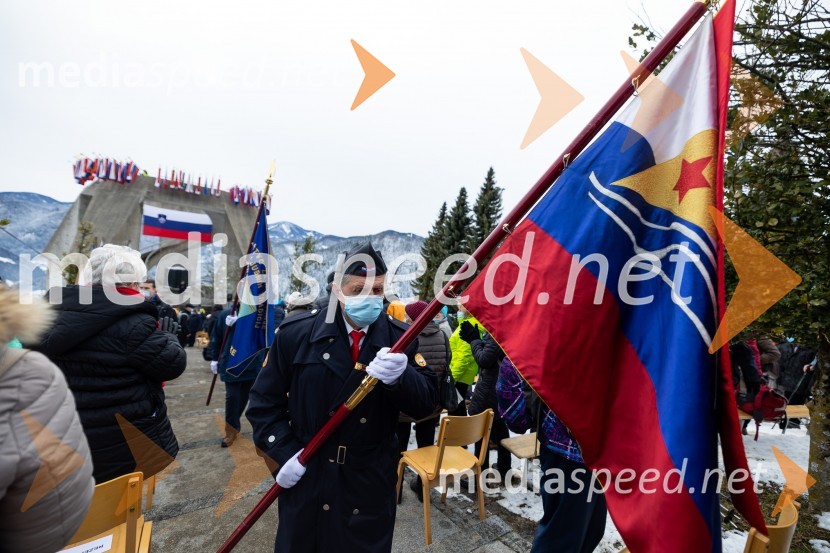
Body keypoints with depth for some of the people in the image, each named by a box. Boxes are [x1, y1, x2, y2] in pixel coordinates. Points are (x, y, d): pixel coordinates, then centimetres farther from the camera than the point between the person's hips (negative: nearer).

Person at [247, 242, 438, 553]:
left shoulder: (401, 339, -8)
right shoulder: (296, 333, -9)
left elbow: (426, 404, -12)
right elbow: (264, 402, -1)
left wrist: (400, 376, -32)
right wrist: (285, 453, -12)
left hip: (372, 485, 1)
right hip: (306, 479, 0)